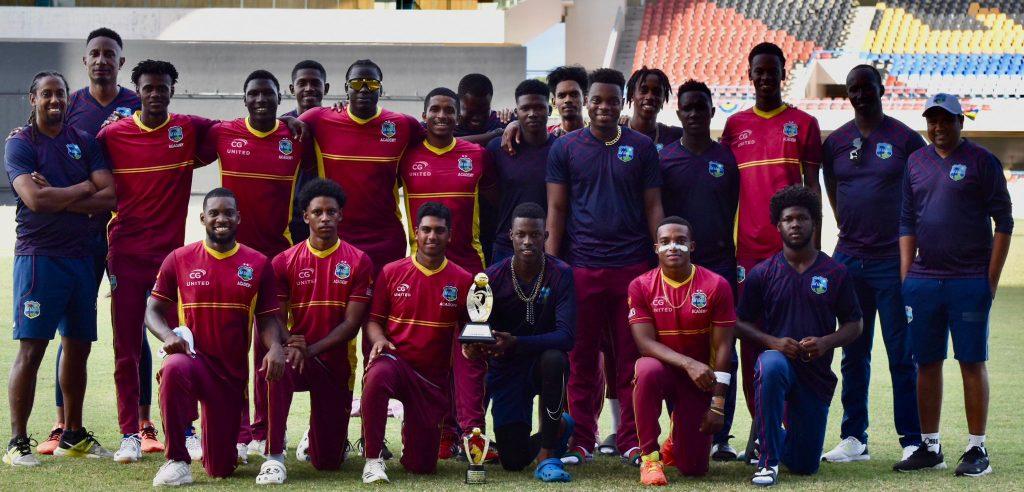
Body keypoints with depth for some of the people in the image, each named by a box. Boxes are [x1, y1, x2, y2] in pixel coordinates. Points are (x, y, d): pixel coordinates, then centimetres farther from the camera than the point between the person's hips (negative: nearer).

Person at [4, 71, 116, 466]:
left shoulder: (84, 143, 11)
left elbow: (109, 197, -1)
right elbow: (35, 199, -17)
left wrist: (57, 198, -11)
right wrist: (84, 188, -6)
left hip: (80, 255, 5)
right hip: (38, 256, -5)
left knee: (78, 346, 10)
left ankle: (73, 436, 22)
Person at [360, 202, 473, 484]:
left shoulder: (462, 281, 2)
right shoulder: (392, 273, 1)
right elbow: (373, 319, 6)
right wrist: (379, 340, -15)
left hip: (435, 377, 1)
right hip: (396, 360, -1)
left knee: (421, 465, 0)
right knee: (377, 376, -42)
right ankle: (373, 459, -28)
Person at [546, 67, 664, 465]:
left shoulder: (641, 148, 9)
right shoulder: (566, 148, 7)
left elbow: (653, 207, 10)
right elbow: (556, 209, 6)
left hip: (633, 266, 0)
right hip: (581, 267, 0)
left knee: (632, 357, 2)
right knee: (582, 358, 3)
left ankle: (632, 440, 8)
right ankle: (581, 442, 11)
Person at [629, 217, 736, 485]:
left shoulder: (716, 286, -9)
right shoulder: (641, 286, -7)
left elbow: (722, 348, -9)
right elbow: (645, 342, -15)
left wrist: (718, 405, -13)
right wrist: (688, 364, -32)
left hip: (700, 380, 0)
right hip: (663, 369, 0)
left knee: (693, 468, -5)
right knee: (648, 370, -39)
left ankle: (675, 442, 36)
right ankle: (650, 457, -24)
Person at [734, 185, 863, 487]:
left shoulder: (836, 273, 3)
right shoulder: (763, 273, 2)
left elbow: (854, 325, 6)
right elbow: (740, 323, 3)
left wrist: (826, 342, -14)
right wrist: (773, 341, -16)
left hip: (817, 372, 2)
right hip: (778, 358, -2)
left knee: (805, 466, 3)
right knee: (770, 366, -42)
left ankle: (776, 441, 42)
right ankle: (767, 461, -32)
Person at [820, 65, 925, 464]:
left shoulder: (905, 139, 0)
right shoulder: (835, 142, 9)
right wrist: (852, 232, 14)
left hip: (893, 260, -4)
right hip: (849, 259, 4)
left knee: (902, 354, -2)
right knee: (854, 353, 8)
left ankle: (913, 439, 2)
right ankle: (854, 438, 13)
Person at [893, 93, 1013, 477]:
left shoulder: (981, 161, 0)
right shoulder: (916, 162, 13)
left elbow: (1003, 222, -1)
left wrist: (992, 278, -7)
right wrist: (905, 277, 7)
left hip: (970, 282, -4)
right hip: (922, 282, 4)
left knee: (972, 362, -2)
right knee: (926, 364, 6)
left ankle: (977, 449, 3)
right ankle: (930, 447, 14)